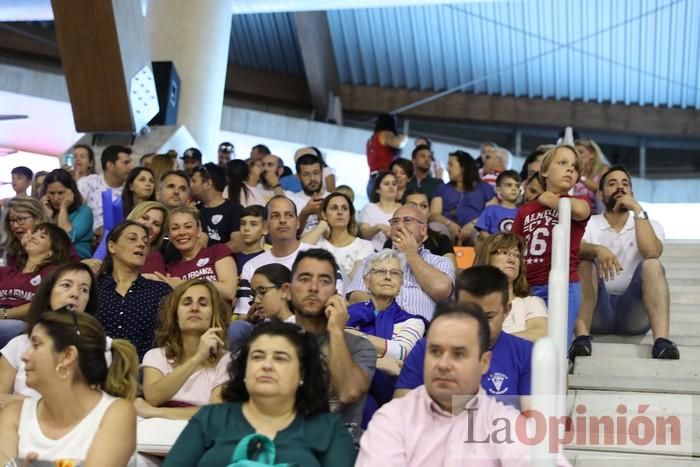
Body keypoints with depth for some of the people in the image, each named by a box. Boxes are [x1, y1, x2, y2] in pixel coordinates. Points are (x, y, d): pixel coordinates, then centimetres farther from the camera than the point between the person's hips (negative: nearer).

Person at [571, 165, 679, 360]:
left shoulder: (650, 225, 9)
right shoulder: (588, 224, 7)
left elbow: (652, 253, -14)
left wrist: (638, 210, -11)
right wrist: (598, 250, -36)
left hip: (634, 311, 1)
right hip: (598, 312, 0)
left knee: (652, 264, -24)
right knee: (584, 262, -24)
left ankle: (661, 341, -42)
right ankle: (581, 337, -38)